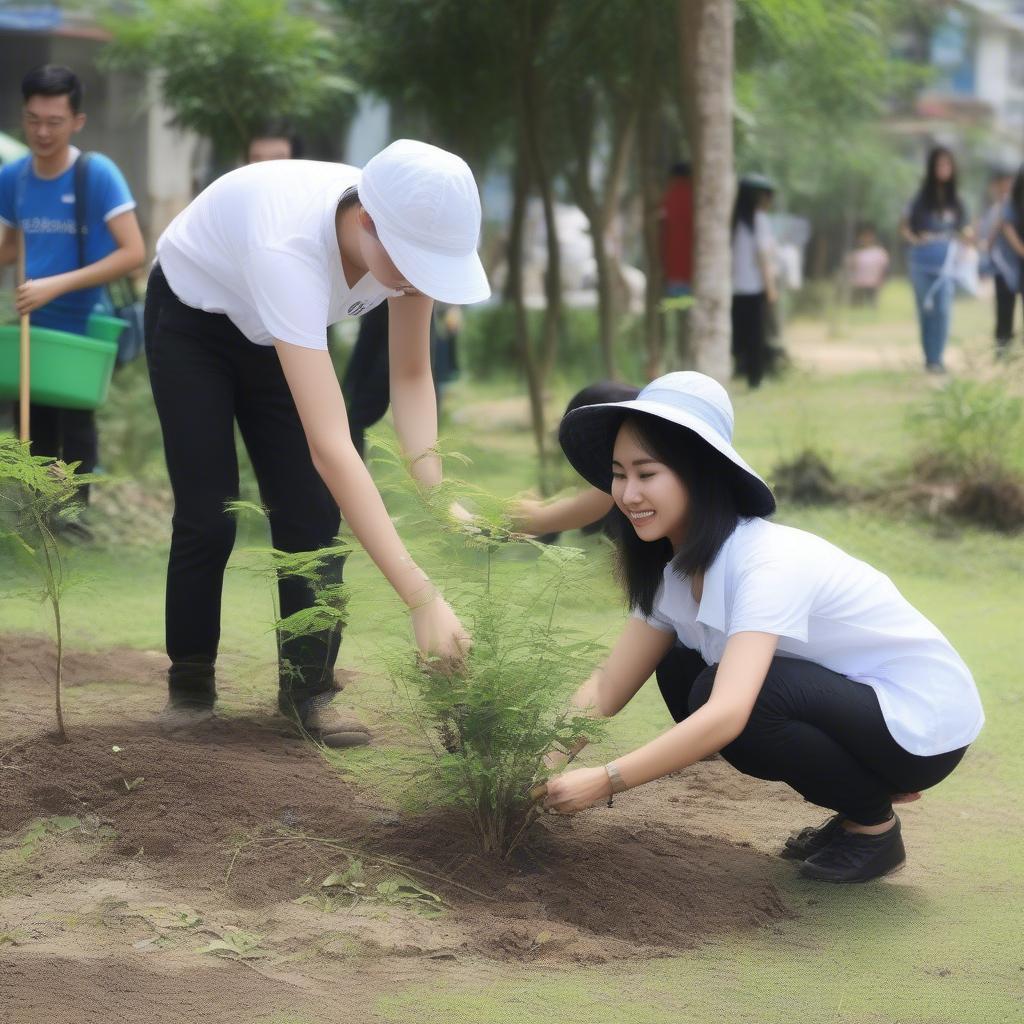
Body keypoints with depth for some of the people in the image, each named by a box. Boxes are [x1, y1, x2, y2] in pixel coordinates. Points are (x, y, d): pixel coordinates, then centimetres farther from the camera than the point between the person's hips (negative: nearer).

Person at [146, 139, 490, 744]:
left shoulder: (408, 233, -29)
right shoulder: (292, 247, -47)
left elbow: (412, 377, -14)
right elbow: (330, 444, -52)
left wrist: (434, 488, -32)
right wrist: (422, 598, -56)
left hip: (277, 331, 5)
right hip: (191, 320, -5)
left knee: (311, 512, -5)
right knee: (209, 515, -7)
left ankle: (309, 688, 7)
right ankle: (190, 680, 15)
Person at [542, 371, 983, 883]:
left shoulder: (768, 561, -27)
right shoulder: (672, 571, 0)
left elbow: (727, 715, -38)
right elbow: (606, 688, -1)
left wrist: (604, 781, -38)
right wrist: (543, 761, -17)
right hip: (851, 702, 9)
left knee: (715, 692, -25)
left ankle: (875, 825, -4)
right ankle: (864, 792, 8)